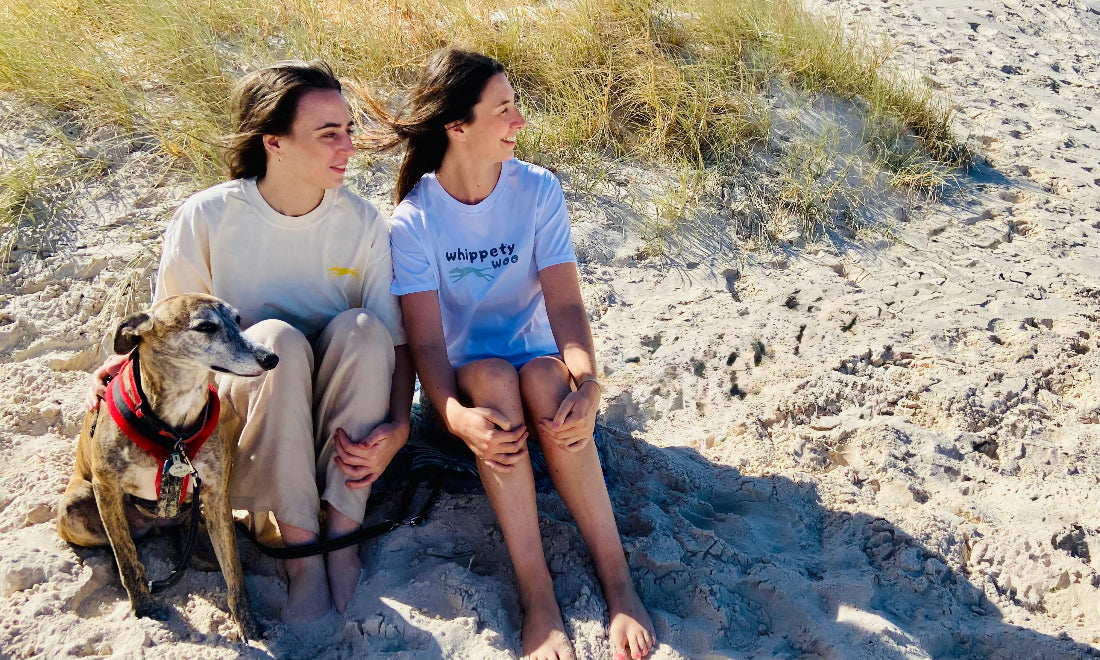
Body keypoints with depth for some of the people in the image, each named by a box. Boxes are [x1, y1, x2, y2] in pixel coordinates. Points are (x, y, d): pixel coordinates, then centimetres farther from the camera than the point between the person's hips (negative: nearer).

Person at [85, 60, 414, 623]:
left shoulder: (363, 223, -5)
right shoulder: (207, 217, -9)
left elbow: (396, 341, -5)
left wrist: (397, 427, -22)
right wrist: (129, 363, -17)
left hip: (335, 410, 1)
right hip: (242, 403, -1)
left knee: (361, 327, -29)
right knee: (274, 336, -33)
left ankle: (343, 523, -25)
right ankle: (298, 543, -28)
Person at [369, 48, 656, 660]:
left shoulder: (538, 190, -6)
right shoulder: (415, 219, -11)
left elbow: (566, 304, -15)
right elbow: (426, 338, -18)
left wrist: (587, 382, -35)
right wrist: (455, 412, -39)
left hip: (538, 363, 1)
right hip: (464, 380, -1)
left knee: (544, 377, -34)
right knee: (491, 375, -35)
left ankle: (619, 580, -30)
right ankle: (537, 593, -35)